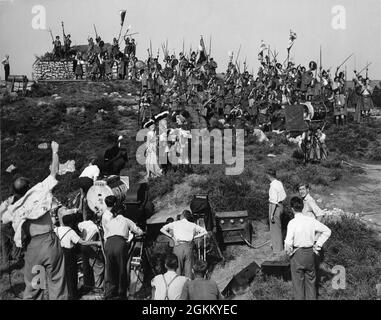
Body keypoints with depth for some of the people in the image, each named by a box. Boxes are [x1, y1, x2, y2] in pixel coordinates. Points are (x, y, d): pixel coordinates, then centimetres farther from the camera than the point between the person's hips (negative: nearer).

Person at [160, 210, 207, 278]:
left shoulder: (175, 223, 11)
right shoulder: (193, 225, 14)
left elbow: (162, 229, 8)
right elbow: (205, 232, 11)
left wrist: (172, 236, 7)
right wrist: (194, 237, 9)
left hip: (178, 246, -1)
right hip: (188, 247, 1)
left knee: (178, 269, 3)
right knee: (188, 269, 6)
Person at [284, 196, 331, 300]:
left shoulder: (292, 223, -18)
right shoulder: (311, 220, -4)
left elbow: (288, 242, -24)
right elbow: (327, 231, 3)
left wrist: (289, 251, -5)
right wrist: (318, 245, 6)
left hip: (297, 253, -4)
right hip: (310, 252, 4)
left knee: (298, 281, 11)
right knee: (311, 279, 21)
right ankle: (312, 297, 32)